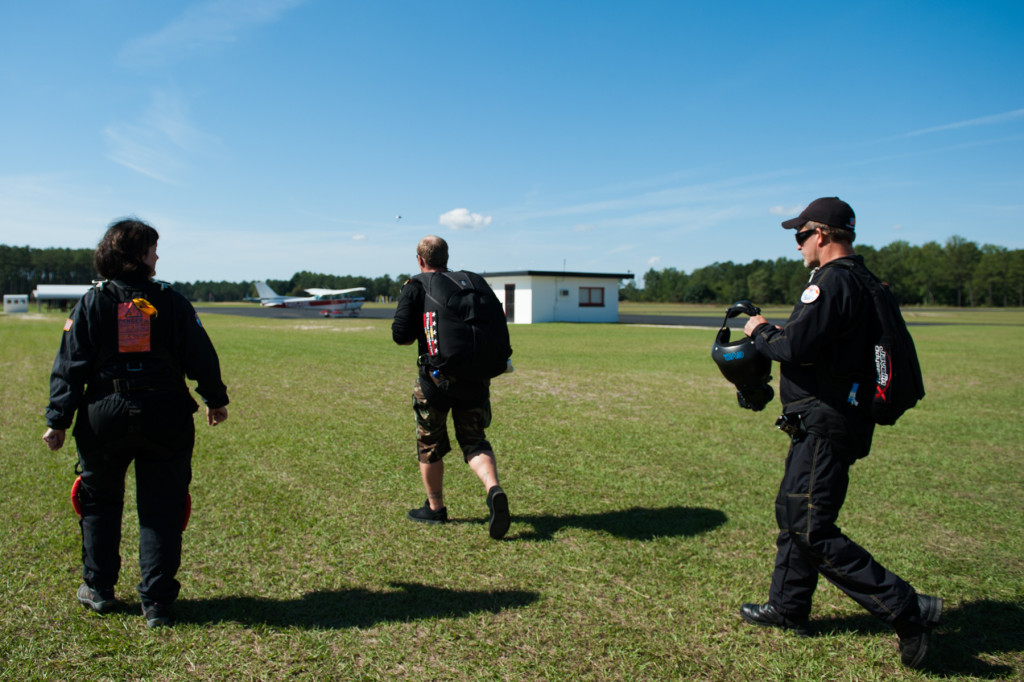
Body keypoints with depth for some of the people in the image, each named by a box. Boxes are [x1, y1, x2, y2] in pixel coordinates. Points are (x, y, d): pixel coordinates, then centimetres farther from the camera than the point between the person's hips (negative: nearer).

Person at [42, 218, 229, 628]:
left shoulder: (92, 304, 1)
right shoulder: (171, 302, -1)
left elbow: (69, 367, -2)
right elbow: (201, 357, 1)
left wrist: (58, 420, 1)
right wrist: (215, 400, 14)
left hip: (104, 420, 1)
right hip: (164, 420, -1)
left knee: (101, 503, 19)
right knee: (161, 510, 6)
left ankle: (98, 589, 30)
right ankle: (156, 602, 9)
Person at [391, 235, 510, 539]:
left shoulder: (415, 288, -2)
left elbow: (401, 336, -9)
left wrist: (418, 333, 11)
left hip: (435, 379, -3)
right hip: (473, 378, 3)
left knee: (430, 444, 15)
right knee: (475, 441, 12)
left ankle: (435, 508, 27)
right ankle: (494, 490, -14)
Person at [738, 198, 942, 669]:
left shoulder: (833, 282, -18)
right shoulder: (859, 281, 16)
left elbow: (795, 347, -25)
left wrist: (760, 332, -7)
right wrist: (776, 333, 13)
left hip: (825, 426, -11)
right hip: (827, 422, 11)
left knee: (812, 530, -7)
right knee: (792, 512, 19)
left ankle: (908, 611, -3)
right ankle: (788, 608, 32)